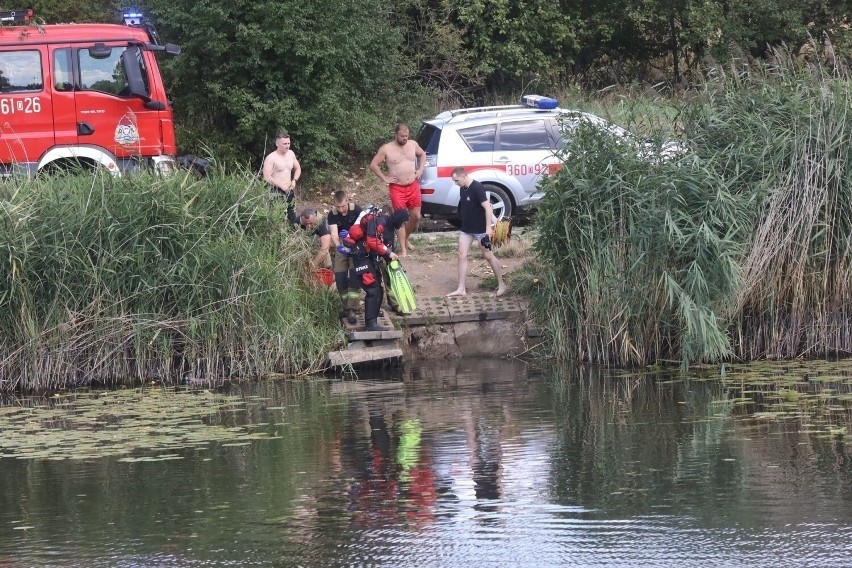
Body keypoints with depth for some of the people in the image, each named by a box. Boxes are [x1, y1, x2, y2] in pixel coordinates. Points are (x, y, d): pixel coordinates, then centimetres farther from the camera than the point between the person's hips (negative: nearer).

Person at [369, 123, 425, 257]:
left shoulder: (413, 145, 3)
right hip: (397, 189, -4)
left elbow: (422, 154, 23)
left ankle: (406, 238, 35)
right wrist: (385, 178, -7)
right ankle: (403, 250, 1)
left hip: (413, 186, 4)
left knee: (416, 217, 9)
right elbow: (373, 165, -3)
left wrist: (420, 169, 9)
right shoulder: (386, 149, -9)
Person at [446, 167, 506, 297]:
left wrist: (488, 228, -25)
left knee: (488, 255, 2)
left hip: (480, 229, -8)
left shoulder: (477, 188, -20)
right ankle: (461, 289, 6)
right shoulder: (462, 189, 4)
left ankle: (501, 285, 16)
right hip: (466, 229, 8)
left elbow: (487, 207, -23)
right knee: (462, 256, 3)